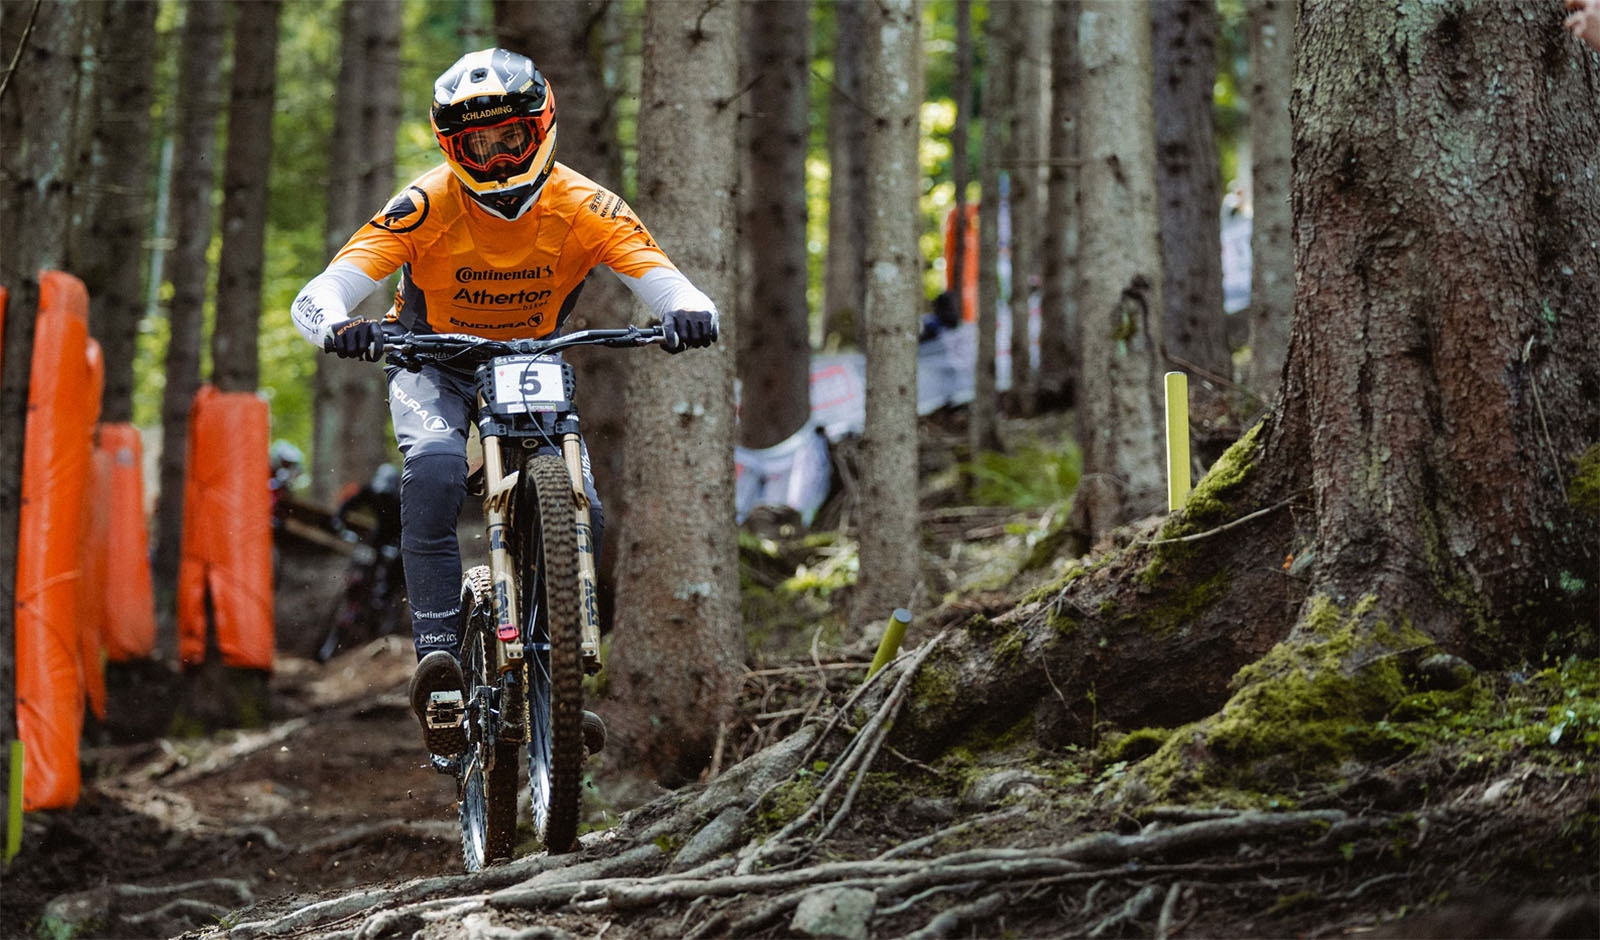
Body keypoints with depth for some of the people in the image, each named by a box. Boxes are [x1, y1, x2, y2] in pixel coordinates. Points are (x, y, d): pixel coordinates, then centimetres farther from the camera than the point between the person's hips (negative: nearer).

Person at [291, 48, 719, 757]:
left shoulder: (581, 207, -21)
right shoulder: (427, 206, -25)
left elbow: (663, 280, -29)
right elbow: (314, 297, -32)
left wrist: (690, 314, -53)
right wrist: (340, 327, -56)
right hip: (432, 363, -2)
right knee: (434, 465, -35)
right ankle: (437, 653, -33)